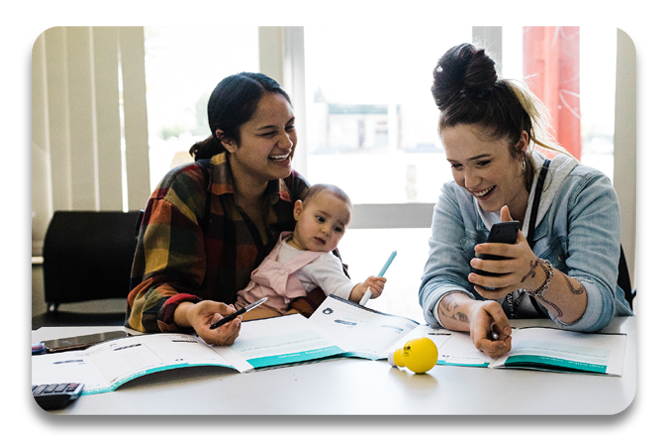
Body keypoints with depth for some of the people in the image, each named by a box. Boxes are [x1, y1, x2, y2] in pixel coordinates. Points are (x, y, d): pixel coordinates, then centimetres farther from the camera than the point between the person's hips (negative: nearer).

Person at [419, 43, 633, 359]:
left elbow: (596, 309, -19)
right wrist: (473, 312, -33)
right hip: (492, 354, 2)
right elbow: (437, 286, -11)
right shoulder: (455, 198, 0)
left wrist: (536, 276, -40)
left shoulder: (587, 191, -10)